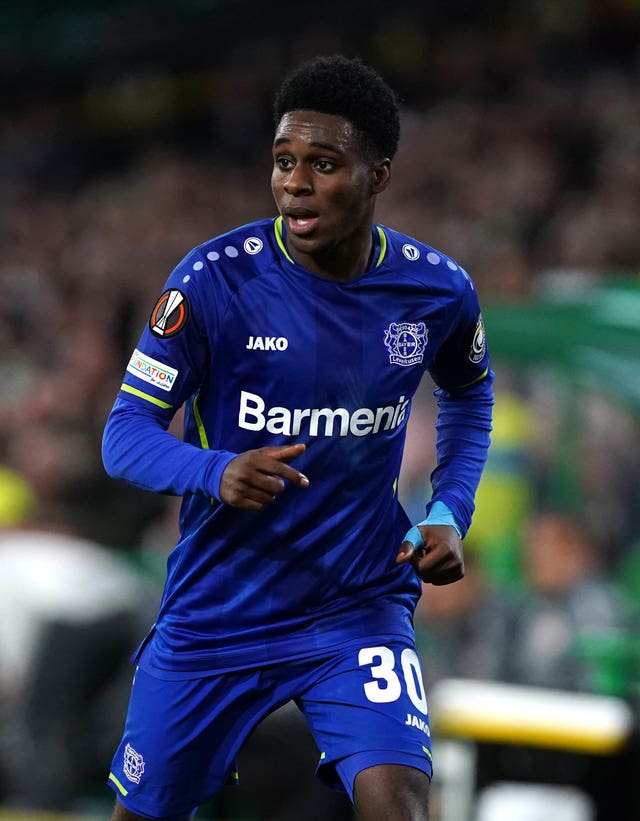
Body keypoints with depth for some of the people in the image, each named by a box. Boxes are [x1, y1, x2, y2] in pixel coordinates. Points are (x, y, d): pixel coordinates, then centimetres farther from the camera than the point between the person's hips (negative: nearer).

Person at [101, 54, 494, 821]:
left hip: (363, 606, 1)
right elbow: (125, 434, -14)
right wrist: (220, 473, -34)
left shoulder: (438, 290, -6)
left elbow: (468, 396, 17)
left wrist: (449, 511, 1)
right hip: (215, 610, 0)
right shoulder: (215, 279, -16)